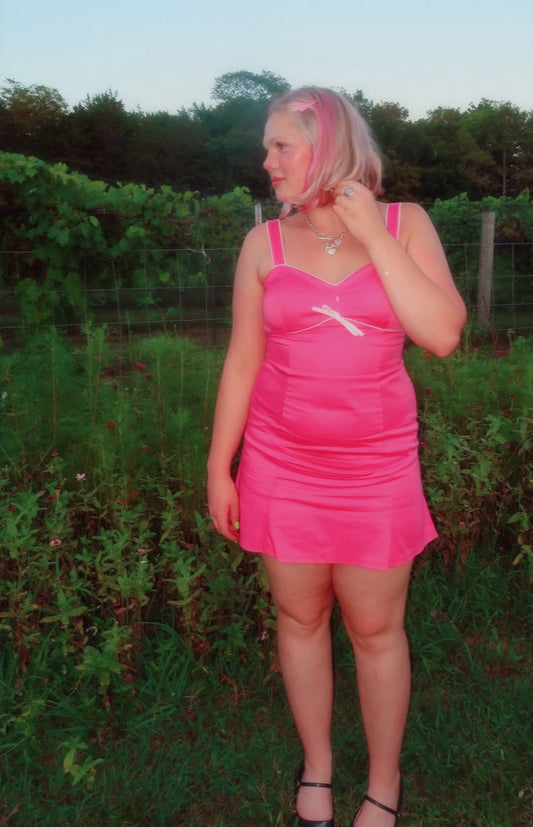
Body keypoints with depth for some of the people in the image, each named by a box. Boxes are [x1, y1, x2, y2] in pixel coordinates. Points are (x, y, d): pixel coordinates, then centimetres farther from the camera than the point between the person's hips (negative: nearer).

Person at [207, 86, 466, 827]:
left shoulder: (405, 224, -1)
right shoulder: (264, 244, 0)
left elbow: (443, 335, -13)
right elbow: (242, 361, 2)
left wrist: (371, 236, -14)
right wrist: (219, 468, 2)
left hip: (375, 469, -1)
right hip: (283, 467, 2)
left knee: (376, 629, 10)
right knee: (300, 618, 14)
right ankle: (316, 768, 38)